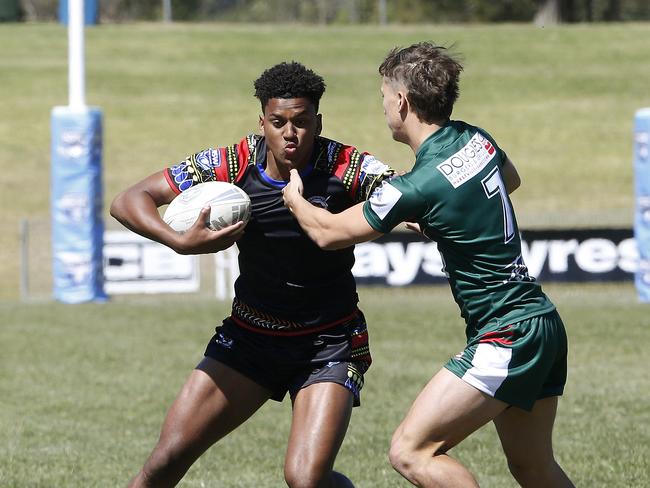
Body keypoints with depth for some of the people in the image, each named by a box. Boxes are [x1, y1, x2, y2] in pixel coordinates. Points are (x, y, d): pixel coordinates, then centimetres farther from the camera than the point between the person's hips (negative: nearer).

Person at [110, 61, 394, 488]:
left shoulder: (349, 168, -18)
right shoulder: (231, 165, -13)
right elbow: (129, 201, -10)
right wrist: (180, 241, -28)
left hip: (330, 344, -3)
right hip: (249, 336, 3)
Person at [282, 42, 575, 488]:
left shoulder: (418, 187, -19)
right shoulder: (477, 140, 4)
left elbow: (328, 233, -5)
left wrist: (294, 198, 15)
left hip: (505, 338, -9)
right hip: (543, 322, 9)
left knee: (410, 451, -10)